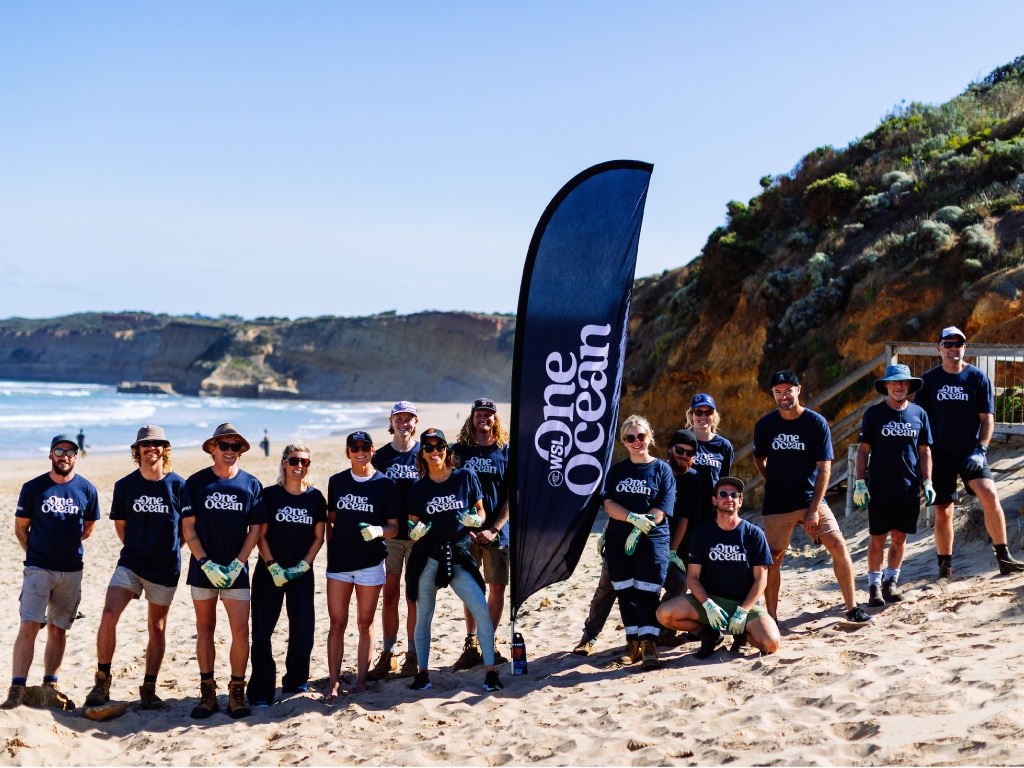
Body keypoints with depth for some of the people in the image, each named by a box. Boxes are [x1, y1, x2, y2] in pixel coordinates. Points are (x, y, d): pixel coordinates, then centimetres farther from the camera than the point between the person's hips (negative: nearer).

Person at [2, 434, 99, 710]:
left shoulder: (86, 489, 2)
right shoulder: (33, 488, -2)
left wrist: (67, 546, 9)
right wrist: (36, 553, 2)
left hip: (71, 571, 2)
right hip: (38, 569, -2)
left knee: (58, 630, 8)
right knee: (29, 627, -12)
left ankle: (49, 688, 16)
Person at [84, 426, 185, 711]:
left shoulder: (178, 485, -5)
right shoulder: (125, 485, 0)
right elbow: (120, 523, 14)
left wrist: (170, 549, 4)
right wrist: (134, 548, 10)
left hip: (165, 568, -1)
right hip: (130, 563, 1)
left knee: (157, 627, 8)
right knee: (108, 616, -15)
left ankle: (149, 689, 19)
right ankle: (102, 681, -1)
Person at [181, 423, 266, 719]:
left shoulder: (251, 484, 3)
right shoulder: (196, 483, 1)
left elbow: (256, 529, 3)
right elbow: (188, 527, 0)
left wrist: (236, 565, -6)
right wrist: (207, 564, -10)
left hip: (236, 570, 0)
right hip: (203, 569, 0)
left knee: (241, 631, -5)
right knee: (205, 630, 6)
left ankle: (237, 692, 7)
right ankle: (207, 693, 14)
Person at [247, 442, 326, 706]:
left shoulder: (315, 497, 3)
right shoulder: (270, 495, -2)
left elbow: (318, 537, 4)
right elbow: (260, 535, -3)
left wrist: (303, 566, -6)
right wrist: (273, 567, -11)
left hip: (302, 573, 2)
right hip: (269, 572, -2)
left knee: (303, 629, 0)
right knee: (262, 629, -6)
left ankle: (296, 681, 21)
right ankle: (261, 691, -1)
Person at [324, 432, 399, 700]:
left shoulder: (385, 484, -1)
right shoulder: (337, 482, 8)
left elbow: (394, 527, -1)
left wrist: (379, 531, -21)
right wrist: (333, 544, 9)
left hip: (370, 562, -2)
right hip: (339, 561, 2)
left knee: (365, 623, 6)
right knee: (337, 624, 0)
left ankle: (361, 679, 14)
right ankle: (334, 682, 4)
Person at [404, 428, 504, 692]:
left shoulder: (466, 477, 2)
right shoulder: (418, 488, 4)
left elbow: (480, 511, 8)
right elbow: (412, 526, 10)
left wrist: (475, 520, -13)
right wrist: (415, 532, -12)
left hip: (459, 554, -1)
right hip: (427, 557, 1)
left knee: (482, 611, -12)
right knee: (423, 618, 7)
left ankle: (489, 671, -3)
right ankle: (423, 672, 22)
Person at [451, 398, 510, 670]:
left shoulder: (506, 452, 3)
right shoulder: (459, 451, 5)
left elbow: (513, 496, 0)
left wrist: (494, 529, -10)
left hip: (497, 532, 0)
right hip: (465, 531, 0)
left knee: (497, 587, 2)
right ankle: (471, 645, 14)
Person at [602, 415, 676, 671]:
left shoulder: (662, 469, 2)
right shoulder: (616, 471, 12)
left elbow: (662, 510, -6)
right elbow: (609, 504, 1)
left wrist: (638, 531, -15)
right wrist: (633, 518, -17)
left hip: (653, 539, -3)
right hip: (618, 541, 4)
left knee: (647, 592, -10)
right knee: (625, 592, 4)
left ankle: (649, 647, -8)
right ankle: (633, 644, 12)